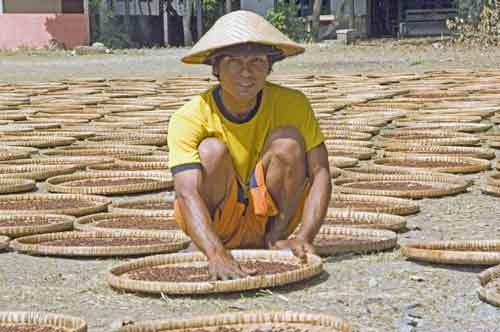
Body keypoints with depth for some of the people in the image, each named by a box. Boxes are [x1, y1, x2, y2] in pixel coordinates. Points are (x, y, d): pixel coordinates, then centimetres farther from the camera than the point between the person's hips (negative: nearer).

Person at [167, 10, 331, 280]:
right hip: (216, 222, -1)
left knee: (288, 140, -23)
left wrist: (304, 237, -33)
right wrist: (217, 255, -51)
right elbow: (187, 193, -35)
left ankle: (276, 239, -8)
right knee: (211, 150, -30)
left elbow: (320, 174, -18)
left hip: (268, 216, 2)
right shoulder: (189, 118, -23)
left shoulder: (293, 104, -16)